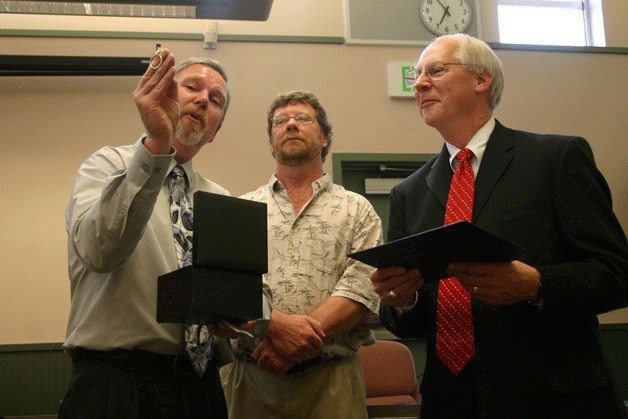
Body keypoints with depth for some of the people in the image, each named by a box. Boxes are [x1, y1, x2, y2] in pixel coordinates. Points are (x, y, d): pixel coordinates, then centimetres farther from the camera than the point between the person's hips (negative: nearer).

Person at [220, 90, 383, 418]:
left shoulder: (357, 210, 7)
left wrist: (296, 342, -17)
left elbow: (362, 290, -6)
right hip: (250, 376, 1)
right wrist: (275, 324, -19)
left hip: (330, 378, -1)